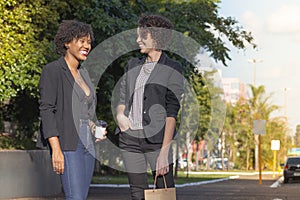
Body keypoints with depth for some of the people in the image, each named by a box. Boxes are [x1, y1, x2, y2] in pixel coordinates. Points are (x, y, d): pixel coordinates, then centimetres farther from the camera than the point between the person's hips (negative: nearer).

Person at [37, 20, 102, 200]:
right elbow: (46, 110, -13)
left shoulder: (84, 73, 17)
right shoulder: (52, 71, -6)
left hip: (88, 144, 8)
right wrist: (56, 149, -20)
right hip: (68, 144, -8)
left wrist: (96, 128, 7)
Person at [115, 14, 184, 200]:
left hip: (156, 138, -5)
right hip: (129, 137, 5)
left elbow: (172, 112, -9)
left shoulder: (172, 68, -3)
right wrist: (120, 114, -1)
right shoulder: (133, 65, 15)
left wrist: (164, 151, -17)